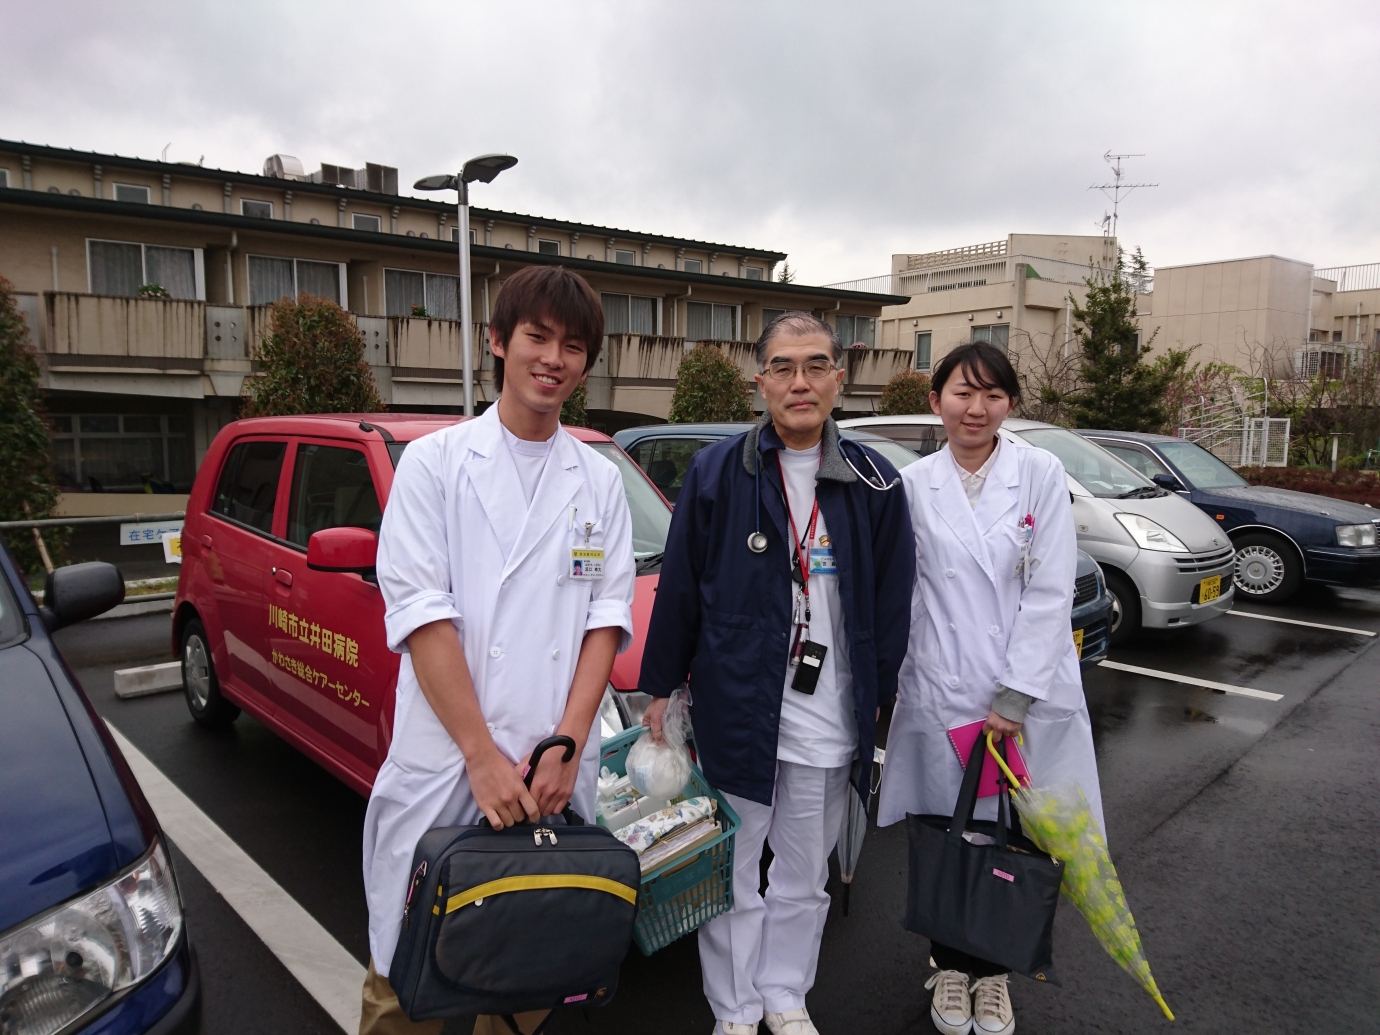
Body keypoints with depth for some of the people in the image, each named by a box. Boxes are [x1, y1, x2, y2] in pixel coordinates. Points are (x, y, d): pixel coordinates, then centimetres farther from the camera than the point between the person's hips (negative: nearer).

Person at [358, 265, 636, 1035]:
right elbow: (420, 611, -9)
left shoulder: (600, 481, 7)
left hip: (556, 768, 3)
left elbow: (609, 615, 2)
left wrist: (567, 744, -9)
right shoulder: (435, 462, -1)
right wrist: (483, 755, -14)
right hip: (443, 762, -2)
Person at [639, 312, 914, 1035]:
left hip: (832, 719, 2)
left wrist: (878, 697, 7)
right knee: (732, 876, 14)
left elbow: (892, 601, 6)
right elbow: (678, 588, -2)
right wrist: (661, 687, 2)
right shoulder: (715, 473, -5)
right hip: (734, 710, -2)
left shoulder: (874, 484, 0)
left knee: (804, 880, 19)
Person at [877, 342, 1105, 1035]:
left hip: (1031, 698, 0)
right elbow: (904, 595, 3)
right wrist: (886, 683, -3)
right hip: (941, 697, 1)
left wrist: (1015, 697, -12)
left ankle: (991, 969, 34)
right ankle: (950, 965, 35)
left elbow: (1051, 594, -7)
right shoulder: (914, 485, 1)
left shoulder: (1040, 473, -3)